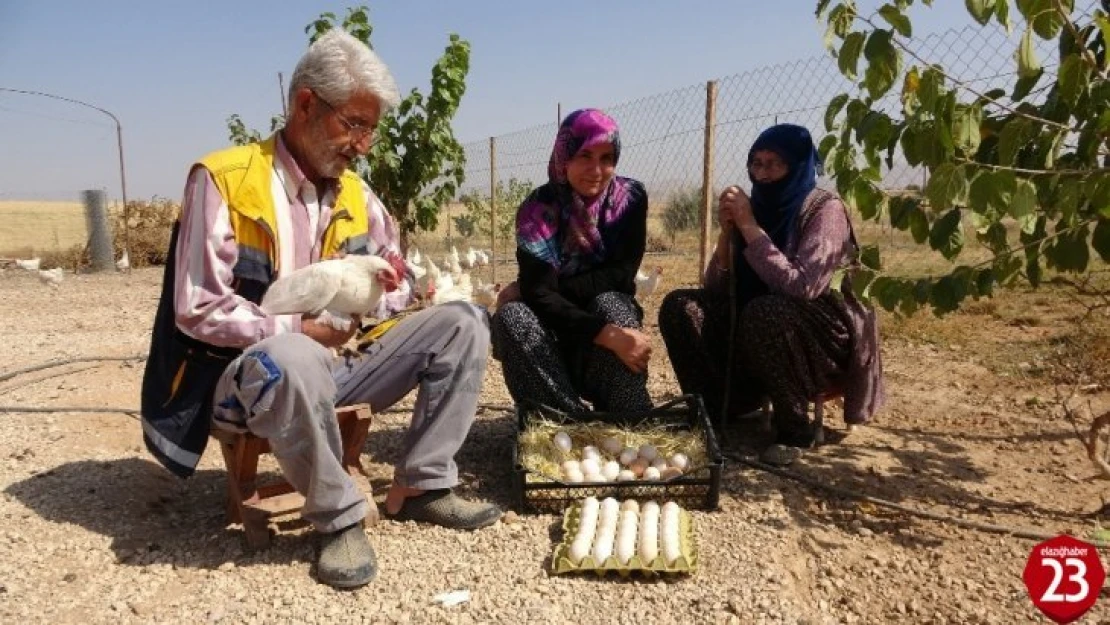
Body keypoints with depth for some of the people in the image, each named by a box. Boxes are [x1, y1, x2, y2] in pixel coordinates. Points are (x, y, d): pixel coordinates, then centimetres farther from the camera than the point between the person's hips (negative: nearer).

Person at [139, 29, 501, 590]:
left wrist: (385, 290, -11)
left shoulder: (356, 194, 6)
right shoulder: (224, 179, -13)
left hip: (334, 360, 6)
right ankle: (339, 516, -18)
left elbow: (396, 289, 12)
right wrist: (297, 330, -20)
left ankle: (419, 487, -5)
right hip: (247, 374, -6)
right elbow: (197, 310, -16)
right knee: (291, 357, -42)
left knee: (462, 322, -7)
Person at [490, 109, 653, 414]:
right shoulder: (538, 208, -15)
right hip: (556, 329, 0)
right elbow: (540, 294, -26)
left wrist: (548, 288, -21)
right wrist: (607, 335, -41)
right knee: (511, 316, -30)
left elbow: (622, 276, -15)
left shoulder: (630, 197, -8)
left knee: (608, 304, -32)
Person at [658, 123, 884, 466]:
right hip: (757, 330, 6)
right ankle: (714, 411, -1)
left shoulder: (825, 209, -14)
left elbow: (801, 287, -30)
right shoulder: (757, 206, 2)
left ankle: (794, 427, -15)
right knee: (679, 306, -12)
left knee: (765, 312, -36)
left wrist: (750, 226, -25)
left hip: (826, 340, -5)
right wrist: (728, 232, -14)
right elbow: (717, 289, 0)